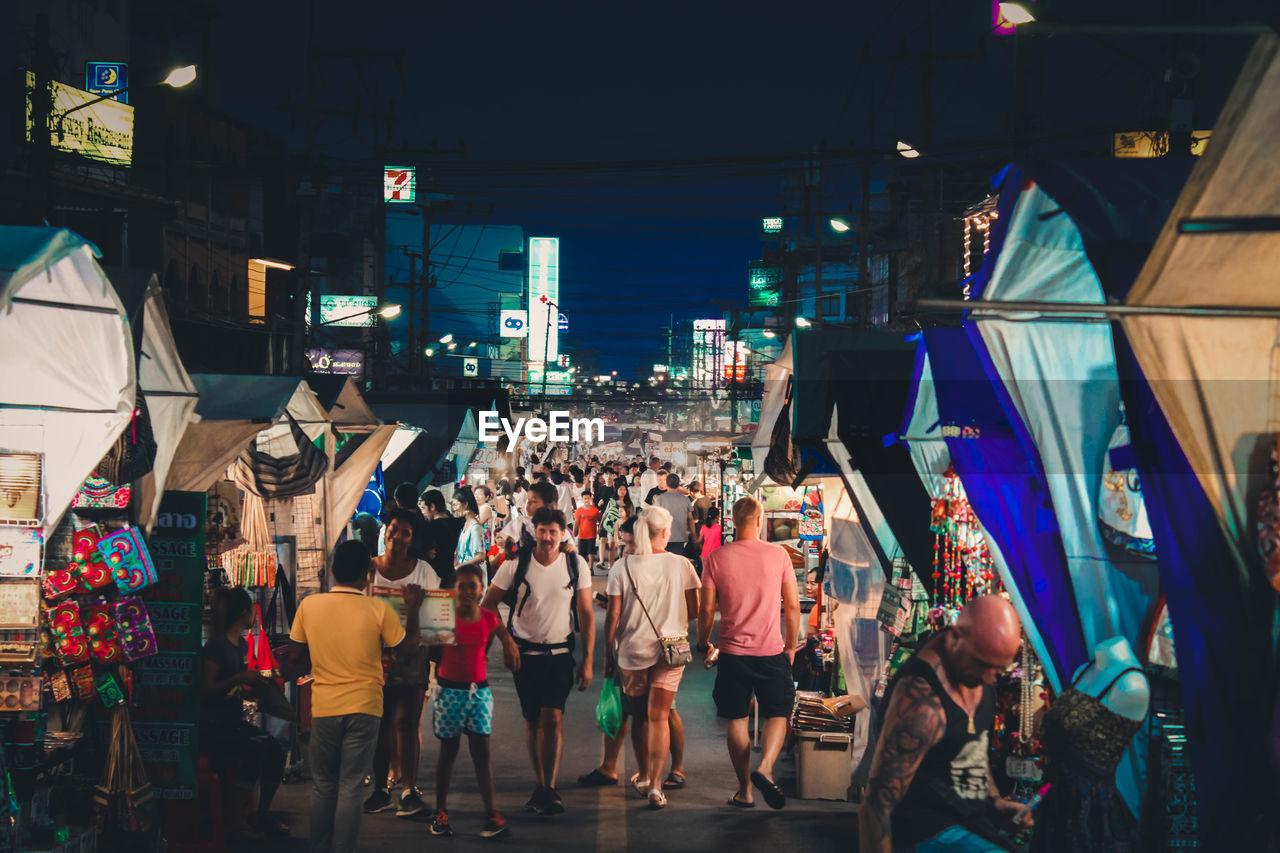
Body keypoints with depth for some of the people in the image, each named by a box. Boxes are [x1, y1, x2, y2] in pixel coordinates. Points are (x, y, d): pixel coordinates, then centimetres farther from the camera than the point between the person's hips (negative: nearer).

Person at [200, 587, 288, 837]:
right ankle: (234, 818, -19)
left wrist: (257, 683, 11)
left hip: (234, 721, 9)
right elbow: (206, 691, -19)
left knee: (276, 750, -11)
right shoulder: (216, 646, -13)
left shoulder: (241, 645, 15)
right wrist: (239, 678, -25)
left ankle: (262, 814, 1)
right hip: (212, 726, -9)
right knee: (257, 749, -27)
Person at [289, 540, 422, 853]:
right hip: (363, 707, -2)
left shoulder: (308, 605, -5)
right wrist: (413, 609, 15)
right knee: (351, 788, 3)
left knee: (322, 786, 14)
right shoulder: (378, 609, -11)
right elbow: (407, 645, 3)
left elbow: (297, 651, 7)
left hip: (324, 708, 2)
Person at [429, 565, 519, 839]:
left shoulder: (489, 619, 1)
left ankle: (491, 813, -3)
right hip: (449, 689, -2)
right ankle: (440, 811, 15)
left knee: (481, 750, -2)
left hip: (479, 690, 2)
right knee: (448, 750, 5)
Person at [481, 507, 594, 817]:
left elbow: (586, 616, 2)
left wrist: (587, 661, -1)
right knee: (533, 721, 8)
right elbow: (488, 606, 0)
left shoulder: (574, 565, -2)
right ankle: (541, 785, 20)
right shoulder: (516, 564, -5)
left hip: (560, 654, -1)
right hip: (525, 653, 1)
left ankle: (548, 789, -8)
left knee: (553, 718, -13)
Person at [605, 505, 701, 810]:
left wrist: (608, 655, 6)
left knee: (639, 716, 18)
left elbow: (613, 618, -5)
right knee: (658, 718, 2)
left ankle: (643, 776, 32)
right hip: (670, 648, 0)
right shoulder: (681, 565, -6)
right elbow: (694, 612, -1)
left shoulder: (622, 567, -6)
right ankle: (655, 785, -10)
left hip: (632, 651, 1)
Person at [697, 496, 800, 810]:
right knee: (778, 715, 11)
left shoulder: (717, 558, -3)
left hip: (733, 653, 1)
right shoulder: (778, 554, -2)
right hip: (771, 653, -1)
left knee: (737, 720, 10)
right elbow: (792, 606, 0)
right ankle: (765, 766, -15)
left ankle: (745, 791, 12)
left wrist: (703, 644, 14)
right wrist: (791, 645, 13)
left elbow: (706, 610, -2)